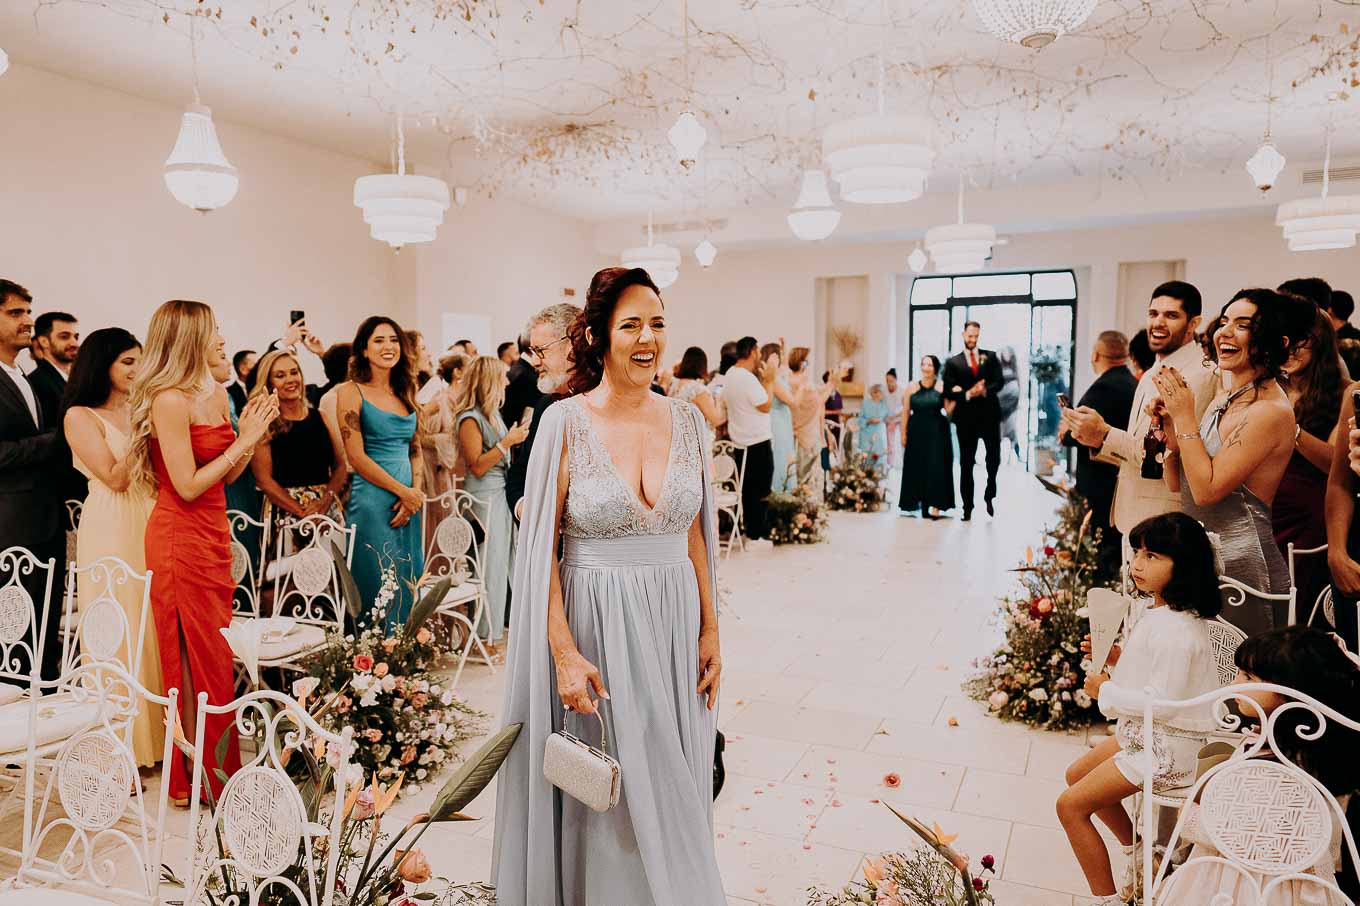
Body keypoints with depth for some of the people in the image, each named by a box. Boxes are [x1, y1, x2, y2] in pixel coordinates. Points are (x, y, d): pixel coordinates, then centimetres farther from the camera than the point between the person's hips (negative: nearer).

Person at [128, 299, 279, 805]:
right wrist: (243, 440, -14)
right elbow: (188, 486, -19)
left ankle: (219, 765, 23)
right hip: (181, 540, -8)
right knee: (195, 659, 0)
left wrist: (251, 433, 1)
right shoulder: (169, 400, -15)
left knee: (213, 654, 12)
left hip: (212, 536, 8)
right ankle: (195, 780, 13)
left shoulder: (215, 394, 11)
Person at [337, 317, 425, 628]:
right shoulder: (351, 392, -4)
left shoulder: (405, 393, 14)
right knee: (381, 588, -2)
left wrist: (416, 490, -2)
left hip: (409, 501, 6)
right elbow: (356, 456, -10)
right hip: (372, 501, -6)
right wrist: (403, 491, -11)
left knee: (408, 588, 10)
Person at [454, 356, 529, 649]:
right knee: (490, 564, -3)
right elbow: (477, 466, -17)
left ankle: (500, 622, 27)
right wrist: (508, 442, -18)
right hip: (484, 496, -9)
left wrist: (518, 434, 8)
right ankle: (487, 634, 8)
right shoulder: (470, 419, -14)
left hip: (502, 492, 9)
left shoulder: (493, 413, 12)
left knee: (505, 558, 14)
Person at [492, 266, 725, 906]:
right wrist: (564, 653, -14)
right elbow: (541, 548, -9)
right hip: (595, 623, -3)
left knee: (673, 787, 16)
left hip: (676, 624, 4)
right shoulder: (565, 422, -10)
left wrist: (710, 630, 5)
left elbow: (695, 534, 8)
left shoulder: (686, 420, 2)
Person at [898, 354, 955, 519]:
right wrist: (903, 434, 3)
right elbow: (906, 412, 6)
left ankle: (934, 506, 0)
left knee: (936, 467, -4)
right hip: (917, 433, 2)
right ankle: (919, 504, 17)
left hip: (937, 433, -2)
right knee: (916, 468, 6)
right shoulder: (912, 387, 4)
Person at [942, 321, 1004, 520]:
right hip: (966, 417, 0)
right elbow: (948, 391, -1)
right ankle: (967, 506, 9)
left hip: (989, 414, 0)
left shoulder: (991, 357, 9)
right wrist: (967, 395, -16)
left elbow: (999, 381, -1)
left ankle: (989, 496, 22)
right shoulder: (953, 362, 6)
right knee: (966, 463, 4)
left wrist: (985, 391, -20)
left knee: (994, 457, -1)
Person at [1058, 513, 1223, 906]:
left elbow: (1162, 702, -29)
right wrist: (1118, 657, 1)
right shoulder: (1160, 612, 3)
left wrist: (1106, 690, -17)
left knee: (1070, 805, -10)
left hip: (1165, 748, -11)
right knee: (1077, 774, 24)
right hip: (1142, 733, 11)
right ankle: (1138, 854, 37)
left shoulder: (1175, 630, -29)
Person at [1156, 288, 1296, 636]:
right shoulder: (1223, 399, 9)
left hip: (1240, 564, -8)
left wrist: (1185, 417, -15)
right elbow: (1176, 483, 10)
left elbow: (1207, 489, -21)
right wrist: (1169, 424, -4)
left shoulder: (1271, 410, -16)